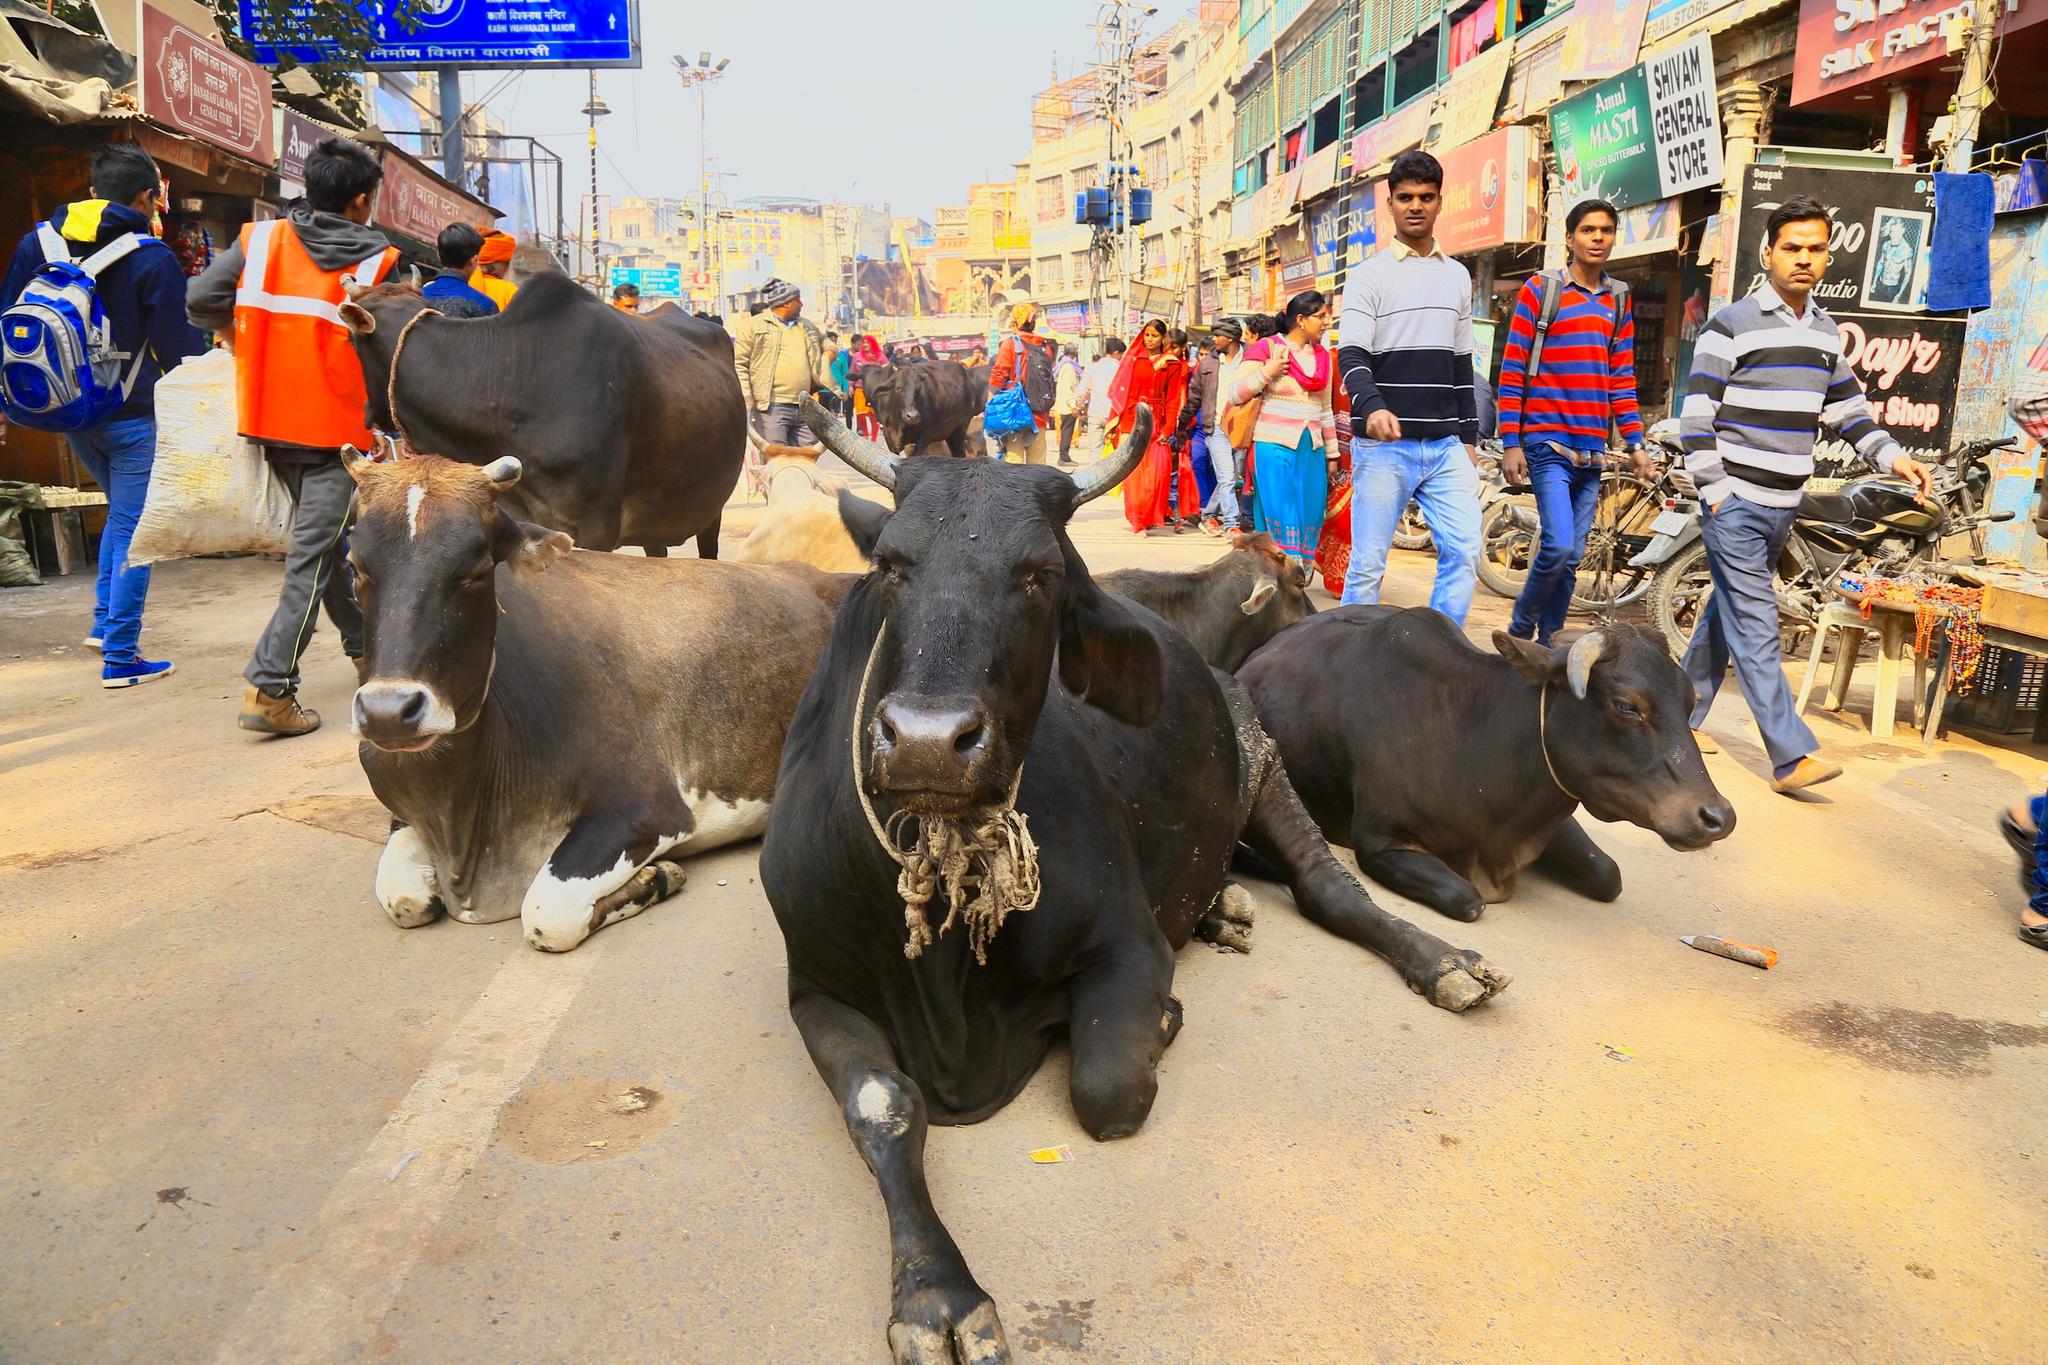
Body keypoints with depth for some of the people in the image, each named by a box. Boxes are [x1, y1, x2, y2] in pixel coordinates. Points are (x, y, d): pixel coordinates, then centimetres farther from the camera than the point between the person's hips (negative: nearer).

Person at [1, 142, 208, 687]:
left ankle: (105, 622, 21)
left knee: (122, 512, 25)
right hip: (131, 416, -6)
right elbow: (180, 345, -11)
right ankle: (120, 656, 0)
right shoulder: (151, 257, -13)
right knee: (132, 529, 0)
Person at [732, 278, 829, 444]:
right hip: (771, 407, -6)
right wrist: (746, 398, -9)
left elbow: (825, 343, 40)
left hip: (805, 409, 6)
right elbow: (739, 364, 0)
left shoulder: (807, 326, 20)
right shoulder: (753, 325, 2)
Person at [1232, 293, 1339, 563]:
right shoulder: (1269, 348, -2)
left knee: (1308, 520, 4)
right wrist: (1266, 373, -15)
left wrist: (1332, 454, 20)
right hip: (1274, 448, -5)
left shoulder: (1324, 357, 13)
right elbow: (1235, 396, -3)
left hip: (1312, 451, 5)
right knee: (1278, 519, -6)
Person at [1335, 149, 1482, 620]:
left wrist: (1468, 438, 15)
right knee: (1368, 564, -2)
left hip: (1445, 446, 4)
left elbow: (1461, 365, 20)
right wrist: (1372, 408, -29)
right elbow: (1352, 356, -10)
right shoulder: (1370, 275, 1)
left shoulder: (1458, 276, 16)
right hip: (1384, 445, -4)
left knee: (1464, 551, -5)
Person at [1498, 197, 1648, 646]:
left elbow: (1622, 381, 16)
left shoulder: (1619, 300, 15)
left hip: (1592, 451, 5)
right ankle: (1519, 628, 6)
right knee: (1558, 545, -17)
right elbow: (1512, 372, -4)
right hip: (1548, 442, -5)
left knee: (1571, 559, 5)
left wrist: (1635, 444, 9)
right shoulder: (1540, 290, 0)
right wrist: (1510, 443, -10)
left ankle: (1544, 645, 16)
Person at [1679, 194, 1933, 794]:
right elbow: (1696, 415, -10)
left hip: (1783, 506, 7)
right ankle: (1791, 756, -10)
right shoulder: (1730, 327, -8)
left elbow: (1847, 407, 21)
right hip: (1735, 505, -7)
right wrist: (1715, 492, -15)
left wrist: (1893, 456, 8)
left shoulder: (1827, 333, 14)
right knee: (1757, 629, -9)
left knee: (1728, 614, 14)